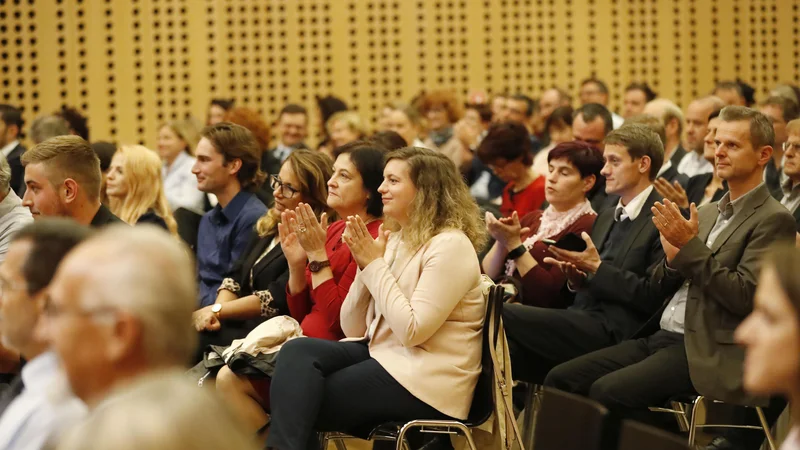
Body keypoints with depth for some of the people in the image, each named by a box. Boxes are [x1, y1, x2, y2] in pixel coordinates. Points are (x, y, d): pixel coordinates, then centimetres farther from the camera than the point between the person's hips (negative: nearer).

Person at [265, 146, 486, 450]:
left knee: (299, 398, -19)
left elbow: (412, 331, -20)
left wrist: (375, 265, -13)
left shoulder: (450, 245, -11)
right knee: (297, 351, -18)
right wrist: (364, 266, -3)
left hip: (425, 384, -8)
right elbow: (353, 330, 12)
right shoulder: (394, 241, 15)